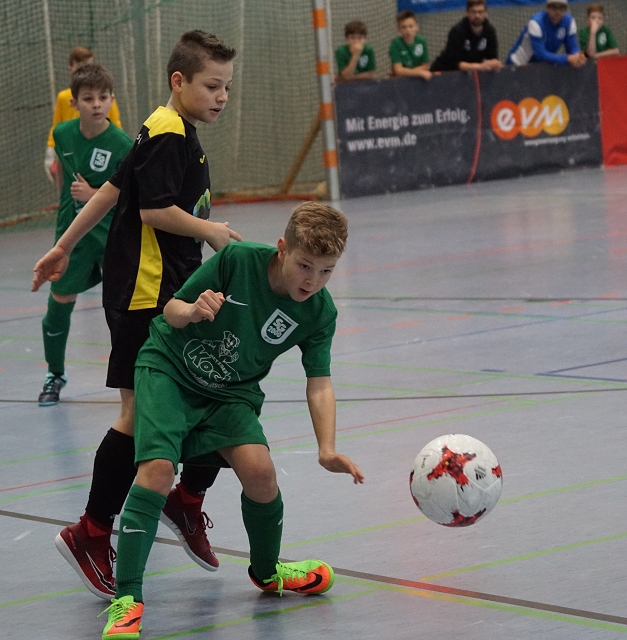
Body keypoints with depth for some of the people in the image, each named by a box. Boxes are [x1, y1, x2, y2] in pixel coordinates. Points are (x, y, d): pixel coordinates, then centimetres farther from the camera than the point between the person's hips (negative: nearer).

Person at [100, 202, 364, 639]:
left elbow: (319, 385, -11)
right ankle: (127, 600, -21)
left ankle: (266, 570, 13)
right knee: (158, 469, -24)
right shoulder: (237, 260, -22)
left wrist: (328, 449, -25)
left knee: (259, 469, -19)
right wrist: (192, 311, -35)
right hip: (169, 369, -3)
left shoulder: (320, 312, -13)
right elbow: (171, 310, -12)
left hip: (231, 393, 3)